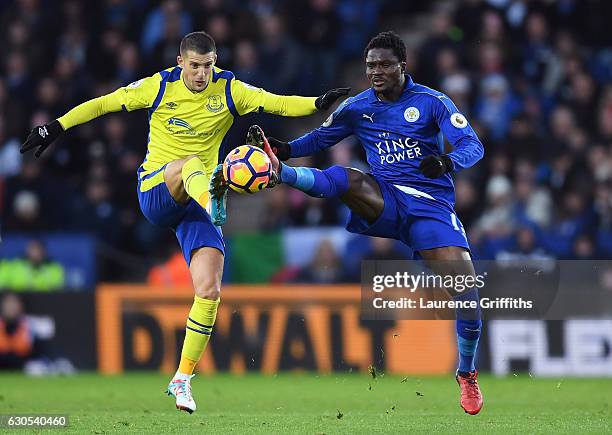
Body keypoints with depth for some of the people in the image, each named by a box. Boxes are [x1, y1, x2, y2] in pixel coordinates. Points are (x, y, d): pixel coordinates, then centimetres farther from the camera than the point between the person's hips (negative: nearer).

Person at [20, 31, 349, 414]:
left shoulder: (229, 91, 2)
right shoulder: (159, 87, 0)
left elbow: (277, 103, -9)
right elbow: (103, 104, 8)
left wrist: (318, 103, -25)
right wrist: (56, 128, 5)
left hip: (196, 204, 2)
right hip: (154, 192, -2)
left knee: (210, 290, -12)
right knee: (191, 163, -37)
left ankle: (183, 379, 1)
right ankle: (210, 198, -75)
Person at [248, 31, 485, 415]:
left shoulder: (432, 102, -1)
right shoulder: (358, 107, 9)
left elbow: (473, 145, -8)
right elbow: (318, 140, 15)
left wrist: (447, 161, -31)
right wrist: (281, 149, -5)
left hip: (431, 205, -2)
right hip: (384, 202, 2)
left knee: (465, 286, -17)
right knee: (343, 179, -30)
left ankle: (467, 375, 3)